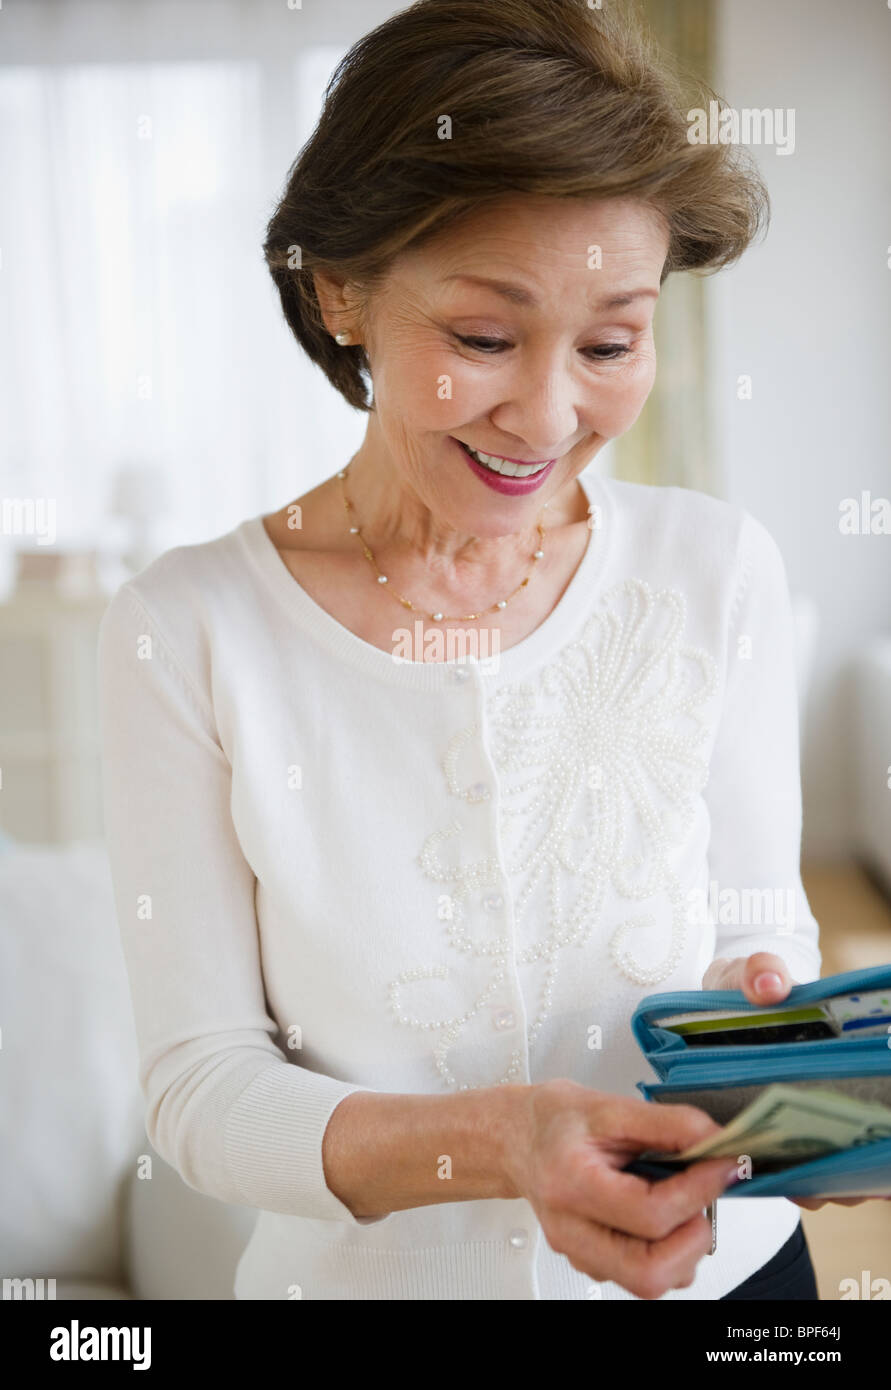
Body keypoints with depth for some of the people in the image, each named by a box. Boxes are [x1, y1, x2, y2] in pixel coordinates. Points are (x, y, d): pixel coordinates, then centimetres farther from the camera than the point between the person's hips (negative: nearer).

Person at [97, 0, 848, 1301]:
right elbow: (200, 1084, -16)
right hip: (371, 1275, -1)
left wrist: (766, 1019, -24)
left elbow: (759, 921, -2)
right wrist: (491, 1142, -32)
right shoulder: (187, 629, -19)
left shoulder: (719, 569, -12)